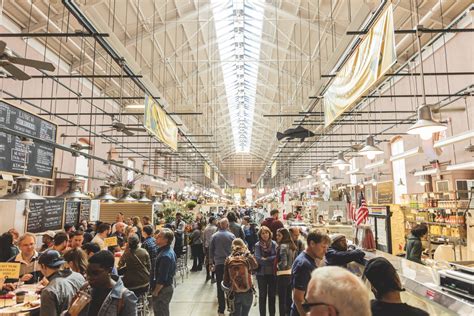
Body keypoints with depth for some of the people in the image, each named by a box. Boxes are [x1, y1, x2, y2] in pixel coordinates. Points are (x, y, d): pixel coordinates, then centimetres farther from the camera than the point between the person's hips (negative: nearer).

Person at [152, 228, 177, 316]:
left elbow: (162, 279, -26)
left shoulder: (165, 256, -29)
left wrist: (155, 292, -15)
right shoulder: (170, 250, 3)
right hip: (168, 286, 9)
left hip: (162, 289, -9)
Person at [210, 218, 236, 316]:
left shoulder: (214, 236, -2)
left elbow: (211, 250, 4)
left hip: (218, 263, 0)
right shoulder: (231, 236, -6)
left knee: (220, 286, 7)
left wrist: (212, 261, 15)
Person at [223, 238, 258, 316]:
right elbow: (255, 265, 10)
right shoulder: (248, 257, -12)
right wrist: (248, 252, 11)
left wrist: (228, 285, 17)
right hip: (247, 292, -1)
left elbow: (226, 278, -3)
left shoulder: (228, 260, -8)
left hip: (234, 293, 1)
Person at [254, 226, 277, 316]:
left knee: (272, 295, 13)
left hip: (272, 273, 1)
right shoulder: (258, 245, -6)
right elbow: (258, 259, -14)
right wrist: (271, 260, -13)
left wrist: (265, 259, -15)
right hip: (262, 273, -1)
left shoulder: (274, 244, -3)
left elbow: (277, 257, -10)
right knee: (262, 295, 12)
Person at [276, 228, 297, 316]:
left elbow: (283, 263, -23)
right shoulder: (292, 246, 8)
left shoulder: (283, 246, -17)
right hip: (291, 274, 8)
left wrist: (277, 266, -7)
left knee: (282, 300, 2)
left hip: (283, 275, -8)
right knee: (288, 298, 19)